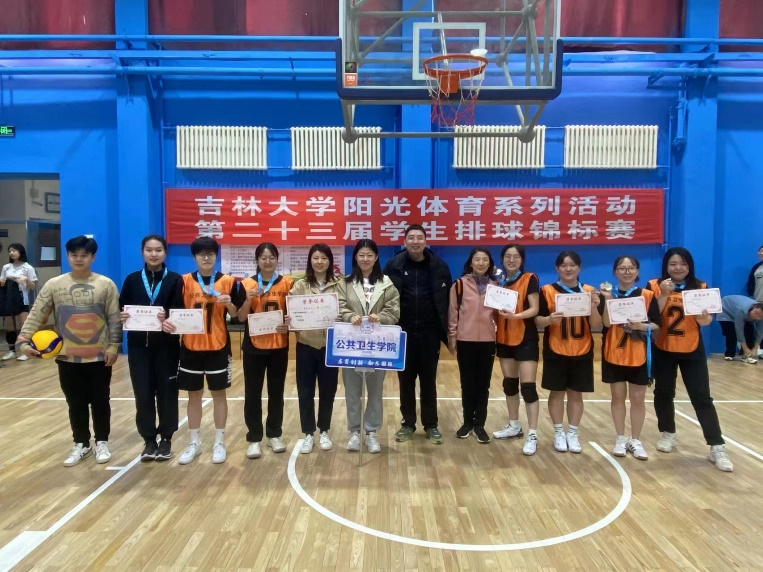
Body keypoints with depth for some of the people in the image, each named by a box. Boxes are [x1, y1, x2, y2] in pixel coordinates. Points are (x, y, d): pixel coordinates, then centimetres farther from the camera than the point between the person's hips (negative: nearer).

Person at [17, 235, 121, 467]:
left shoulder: (106, 284, -3)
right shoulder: (54, 285, -1)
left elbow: (114, 319, -2)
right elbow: (36, 315, -3)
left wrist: (114, 346, -7)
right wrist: (23, 340, -16)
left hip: (99, 356, -1)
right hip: (67, 357, 1)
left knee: (100, 401, 9)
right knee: (76, 404, 12)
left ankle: (102, 442, 26)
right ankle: (81, 444, 28)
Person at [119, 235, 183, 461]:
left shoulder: (175, 280, 1)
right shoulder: (132, 279, 7)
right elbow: (120, 310, 7)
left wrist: (168, 317, -24)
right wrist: (121, 317, -15)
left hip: (166, 345, -2)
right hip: (138, 345, 2)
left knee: (166, 392, 4)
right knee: (143, 393, 5)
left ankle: (166, 439, 18)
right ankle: (149, 440, 19)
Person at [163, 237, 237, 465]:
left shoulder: (228, 281, -1)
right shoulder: (184, 281, 1)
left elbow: (237, 316, 1)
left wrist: (229, 304, -20)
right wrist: (168, 322, -20)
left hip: (218, 347, -1)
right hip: (191, 347, 1)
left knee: (219, 394, 8)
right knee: (194, 395, 11)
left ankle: (219, 442, 21)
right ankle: (194, 443, 25)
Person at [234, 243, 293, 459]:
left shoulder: (288, 283, 1)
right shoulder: (247, 284, -1)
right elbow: (241, 318, -2)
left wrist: (289, 323, -15)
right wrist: (249, 299, -19)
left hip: (279, 346, 1)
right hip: (254, 347, -1)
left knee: (276, 391, 10)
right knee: (253, 393, 4)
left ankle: (274, 435, 24)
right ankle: (254, 438, 15)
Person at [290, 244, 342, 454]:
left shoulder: (339, 285, 0)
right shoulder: (300, 286, 1)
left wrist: (340, 318, -19)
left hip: (330, 345, 0)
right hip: (306, 344, 0)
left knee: (328, 390, 10)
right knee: (305, 391, 7)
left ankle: (324, 431, 28)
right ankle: (308, 433, 22)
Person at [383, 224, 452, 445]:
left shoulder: (439, 266, -2)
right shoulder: (393, 266, -3)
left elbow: (447, 301, 1)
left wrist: (448, 331, -2)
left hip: (429, 333, 0)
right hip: (403, 333, 0)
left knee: (429, 381, 10)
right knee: (406, 380, 11)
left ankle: (431, 425, 23)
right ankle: (408, 423, 26)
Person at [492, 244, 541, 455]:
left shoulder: (529, 279, -7)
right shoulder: (500, 281, 9)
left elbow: (534, 309, -15)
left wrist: (515, 316, -30)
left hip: (525, 339, -6)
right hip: (504, 338, 6)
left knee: (528, 386, -7)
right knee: (509, 383, 14)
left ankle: (532, 435, 0)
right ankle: (514, 426, 28)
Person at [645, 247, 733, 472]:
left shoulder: (700, 287, -1)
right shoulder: (655, 286, -7)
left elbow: (705, 319, -6)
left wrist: (705, 318, -29)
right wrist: (663, 295, -27)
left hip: (693, 351, 0)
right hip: (663, 350, 0)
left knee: (702, 398, -1)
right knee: (663, 393, 12)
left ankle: (717, 447, 5)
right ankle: (668, 434, 32)